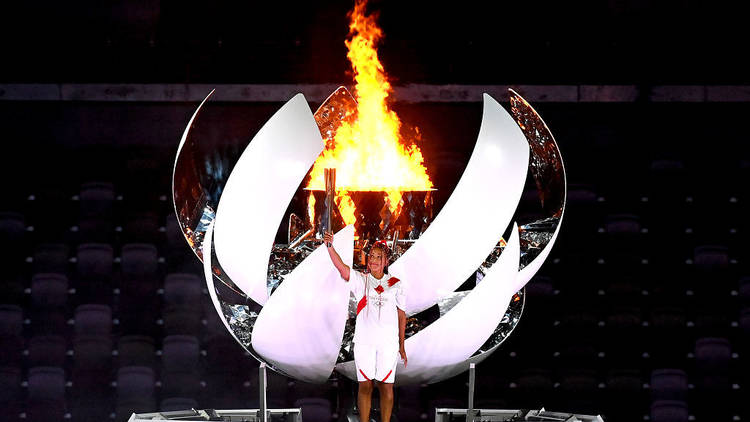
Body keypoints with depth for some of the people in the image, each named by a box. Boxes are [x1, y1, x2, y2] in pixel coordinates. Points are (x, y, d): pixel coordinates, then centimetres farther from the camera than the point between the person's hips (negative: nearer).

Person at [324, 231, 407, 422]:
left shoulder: (395, 284, 8)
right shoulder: (360, 280, 5)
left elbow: (401, 315, 11)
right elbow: (341, 267, -12)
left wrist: (401, 345, 8)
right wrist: (330, 247, -31)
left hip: (388, 342, 0)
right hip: (364, 340, 0)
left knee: (386, 385, 2)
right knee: (365, 385, 2)